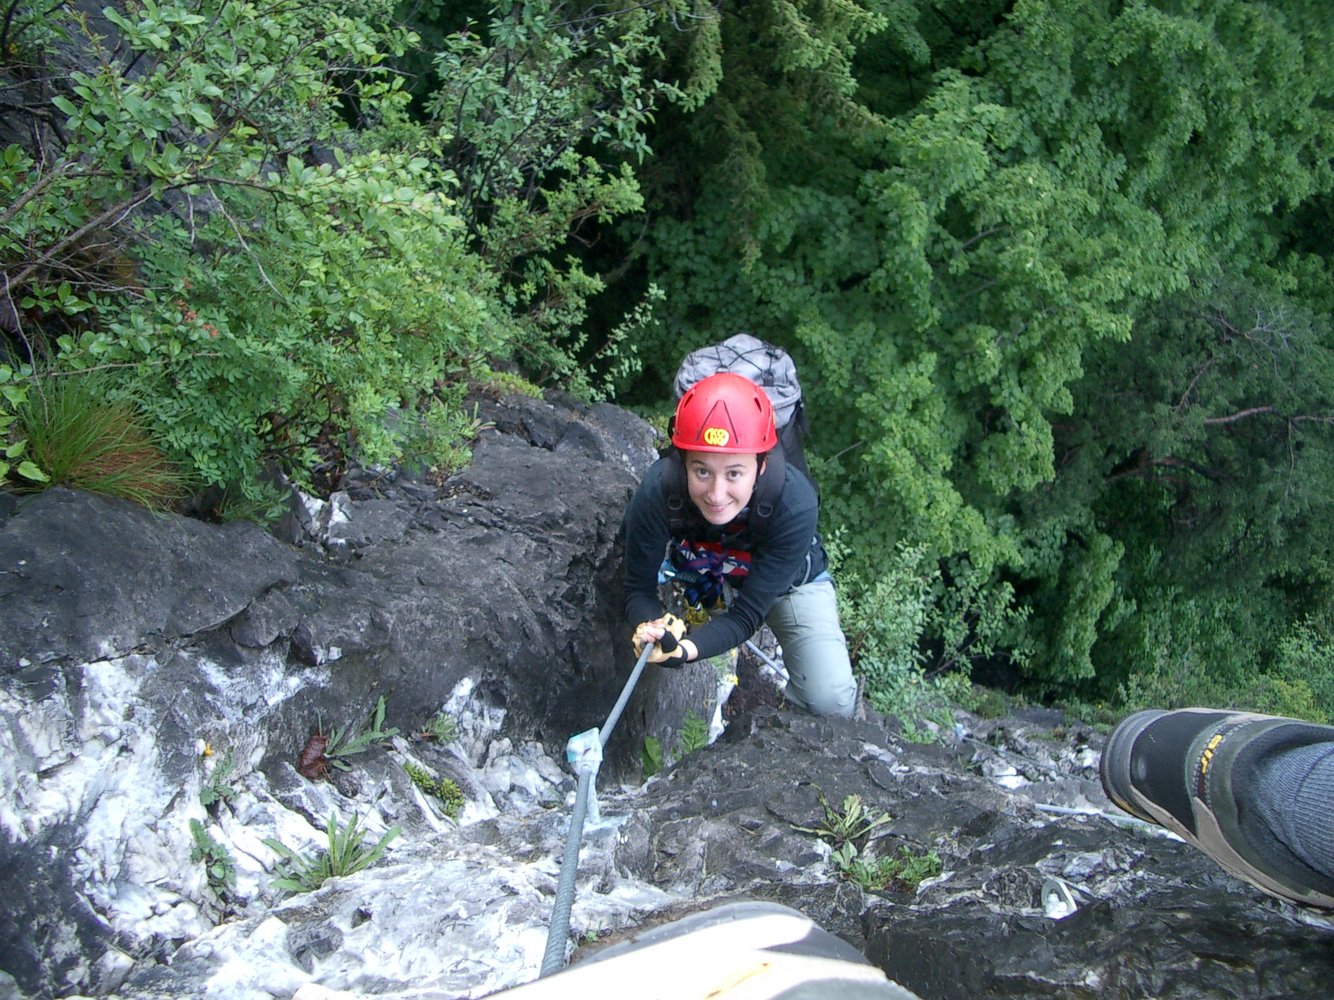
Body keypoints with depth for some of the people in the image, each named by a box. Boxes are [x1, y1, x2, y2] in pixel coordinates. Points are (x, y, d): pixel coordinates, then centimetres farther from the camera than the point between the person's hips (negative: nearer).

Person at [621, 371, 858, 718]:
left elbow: (747, 615, -35)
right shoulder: (657, 492, -36)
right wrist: (651, 626, -49)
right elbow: (638, 589, -25)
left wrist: (687, 649, -54)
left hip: (788, 582, -4)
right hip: (701, 574, 4)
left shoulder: (795, 505, -39)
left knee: (831, 701, -21)